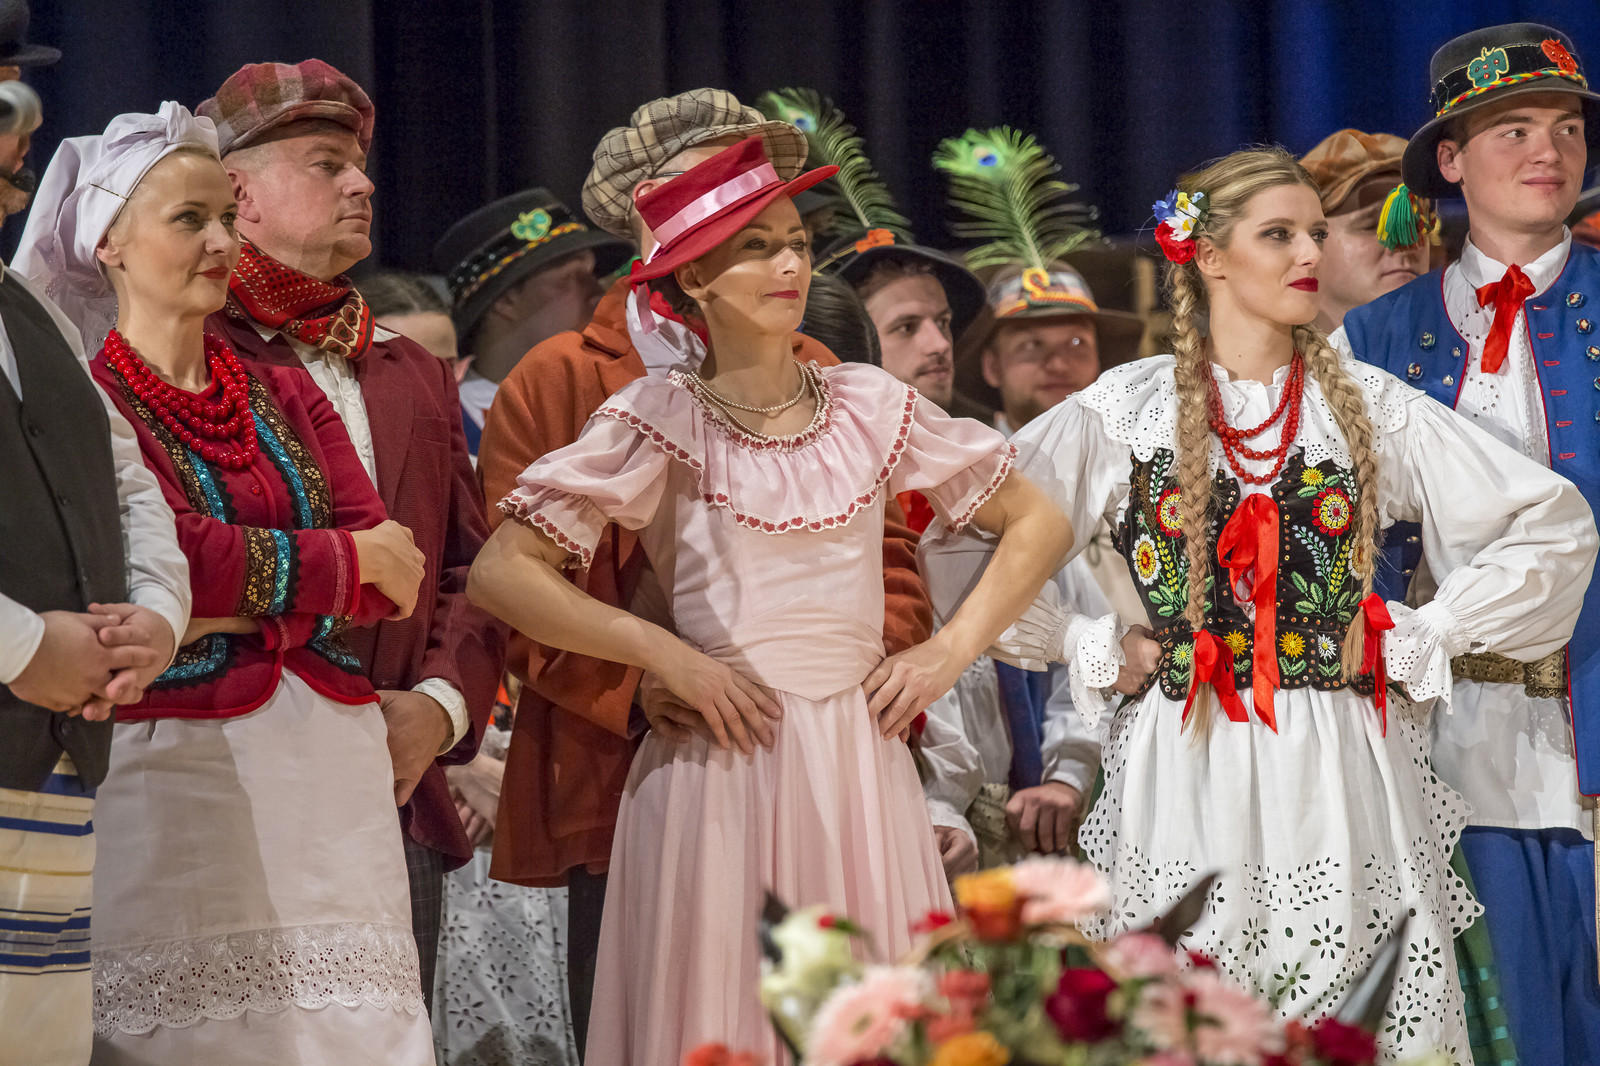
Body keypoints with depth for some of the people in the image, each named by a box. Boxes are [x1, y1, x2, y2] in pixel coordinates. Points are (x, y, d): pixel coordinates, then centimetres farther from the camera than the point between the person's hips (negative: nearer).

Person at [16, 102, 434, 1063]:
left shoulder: (285, 397, 17)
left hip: (330, 762, 5)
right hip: (180, 760, -5)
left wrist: (245, 608, -11)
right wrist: (348, 562, -4)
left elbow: (396, 572, 6)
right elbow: (175, 555, -14)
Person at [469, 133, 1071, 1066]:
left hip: (863, 768, 3)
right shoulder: (660, 420, -2)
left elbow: (1040, 525, 16)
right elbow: (502, 573, -6)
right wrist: (666, 654, -10)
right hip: (722, 769, -3)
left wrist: (951, 652, 5)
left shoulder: (871, 407, 8)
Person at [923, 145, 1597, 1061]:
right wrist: (1095, 650, -1)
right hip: (1185, 769, -1)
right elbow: (959, 536, 0)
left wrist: (1421, 640, 4)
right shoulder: (1124, 410, 3)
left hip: (1340, 773, 1)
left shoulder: (1373, 407, 8)